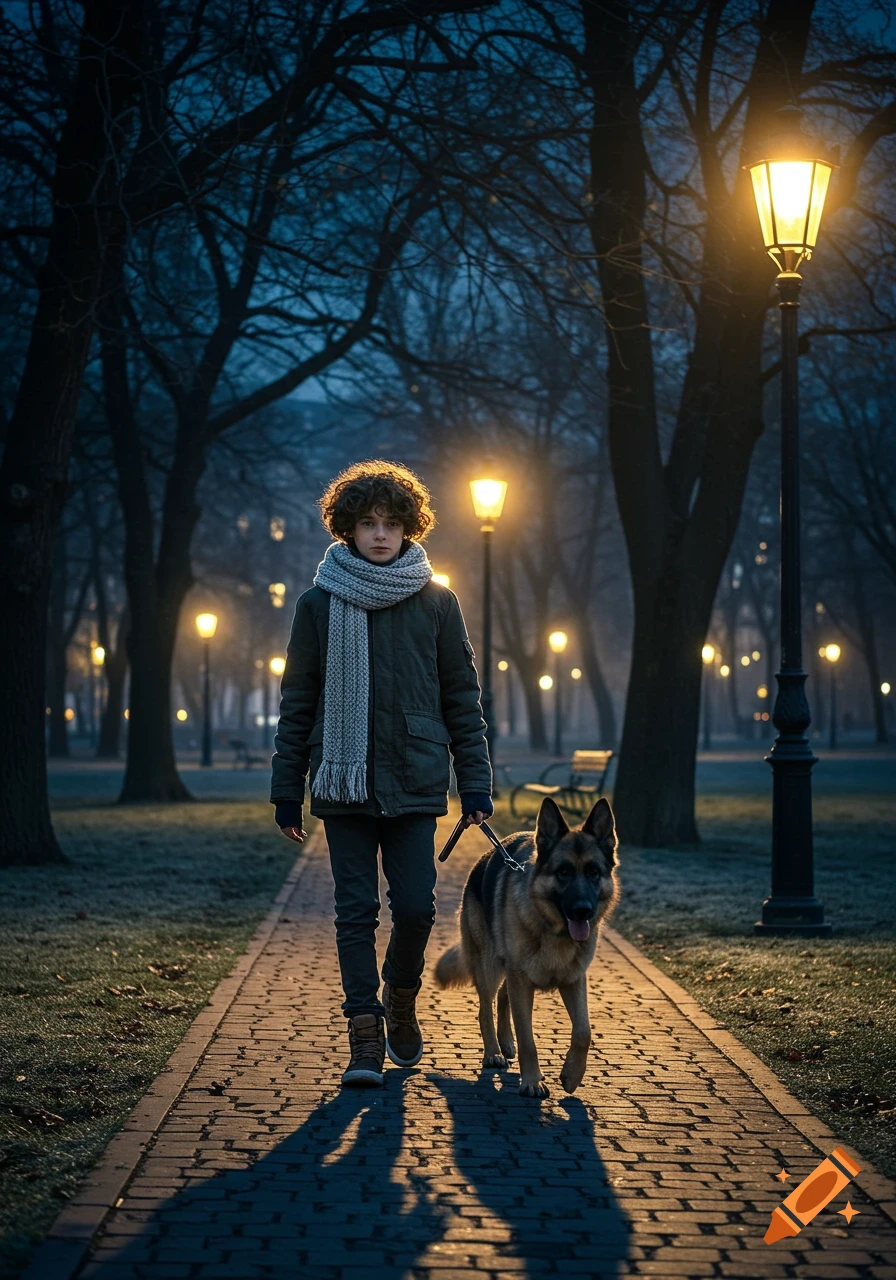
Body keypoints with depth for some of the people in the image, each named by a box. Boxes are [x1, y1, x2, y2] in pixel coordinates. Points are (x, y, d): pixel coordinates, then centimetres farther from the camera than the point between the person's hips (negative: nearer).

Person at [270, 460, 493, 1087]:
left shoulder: (437, 603, 4)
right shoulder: (319, 604, 4)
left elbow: (463, 699, 7)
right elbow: (297, 704, 7)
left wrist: (475, 783, 1)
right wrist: (287, 791, 4)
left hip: (415, 783, 0)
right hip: (343, 783, 0)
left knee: (416, 906, -3)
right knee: (356, 910, -1)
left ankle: (400, 998, 24)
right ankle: (366, 1036, 6)